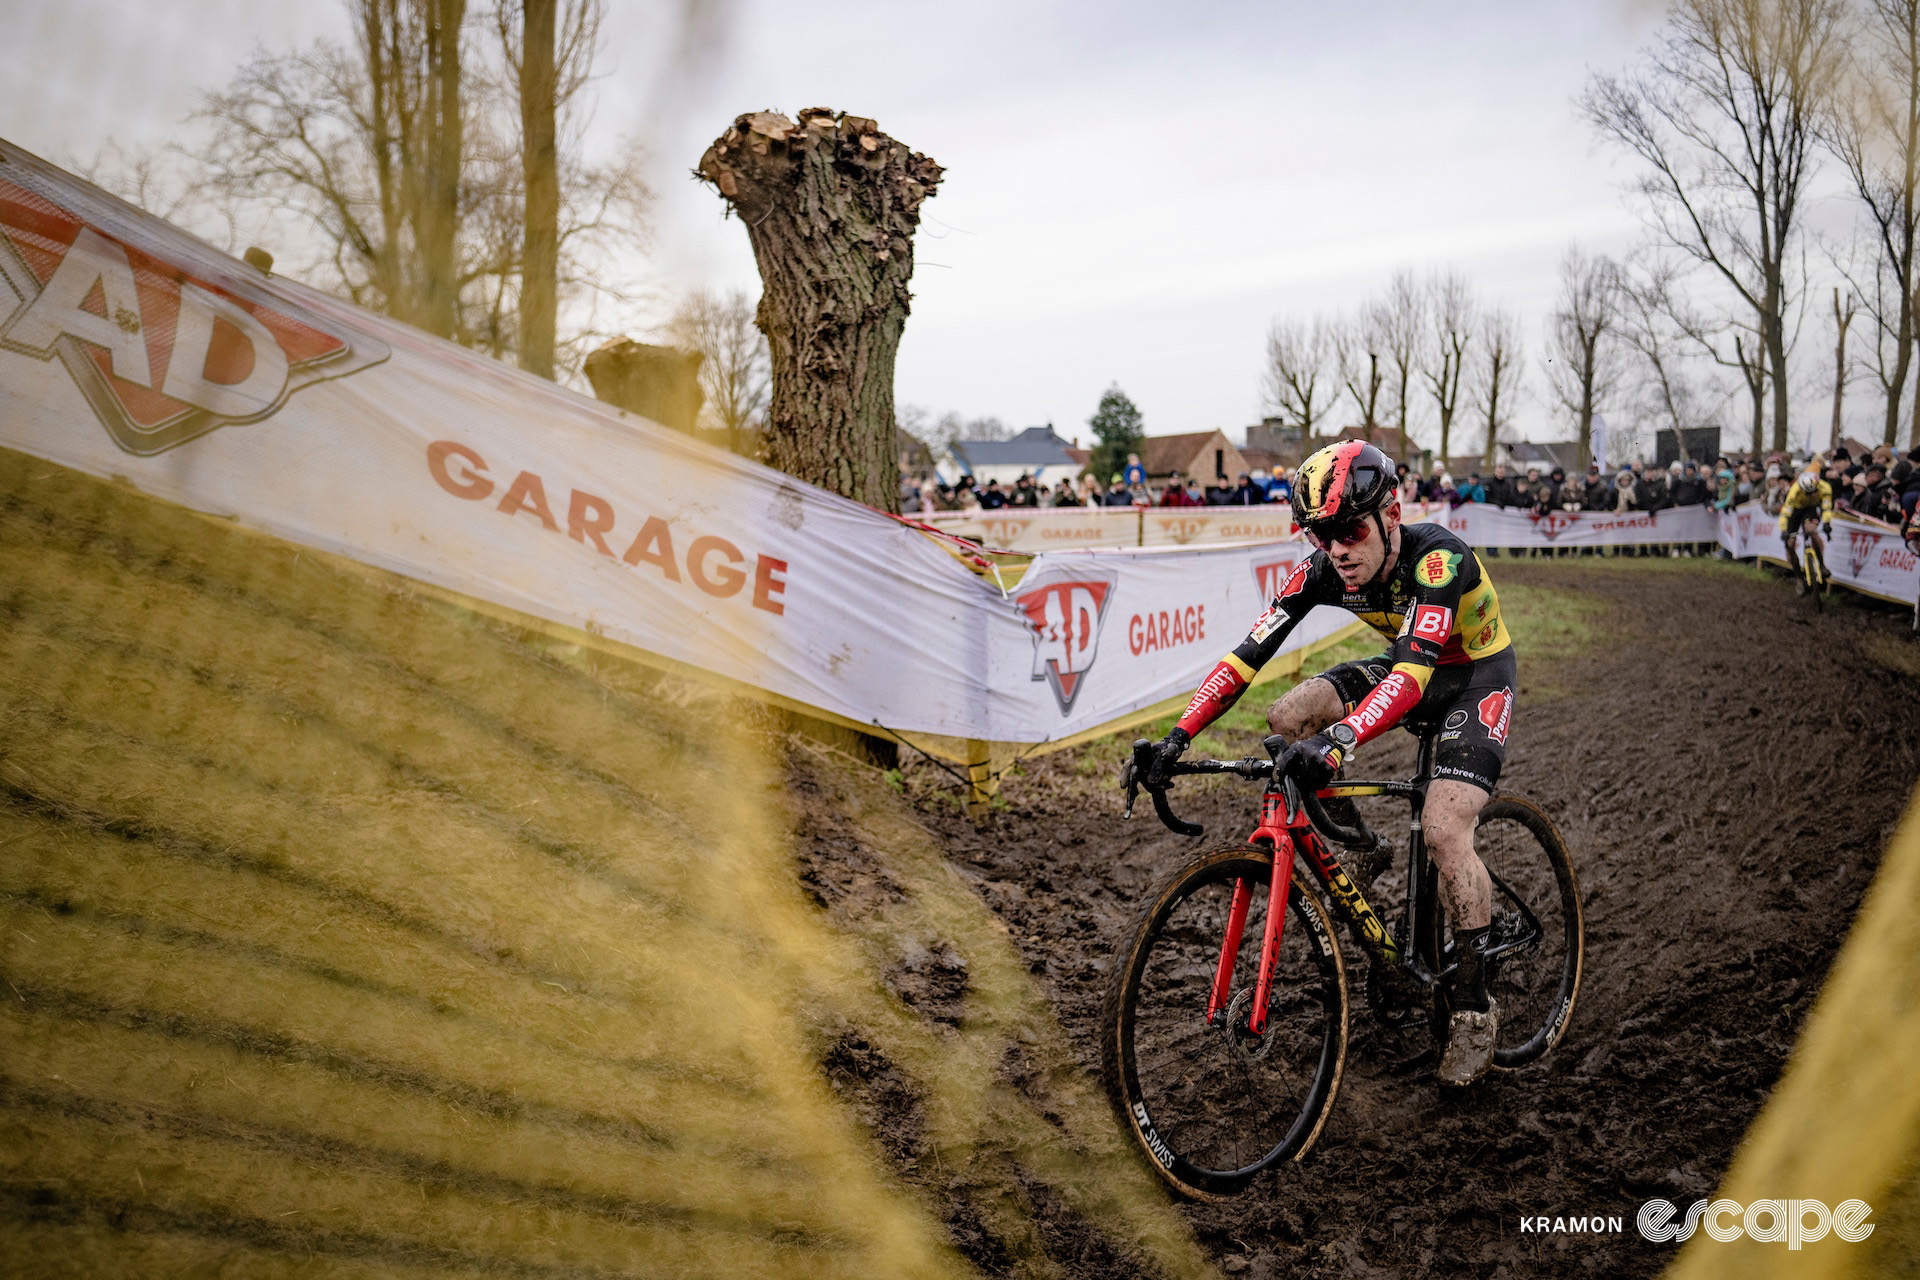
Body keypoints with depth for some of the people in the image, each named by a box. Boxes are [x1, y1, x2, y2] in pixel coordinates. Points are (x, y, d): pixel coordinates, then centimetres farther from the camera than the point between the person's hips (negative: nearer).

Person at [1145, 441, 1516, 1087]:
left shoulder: (1438, 558, -35)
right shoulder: (1322, 568, -19)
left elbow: (1413, 668, -47)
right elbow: (1251, 651, -21)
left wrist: (1339, 740, -63)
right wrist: (1179, 734, -31)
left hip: (1475, 675, -6)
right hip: (1406, 664, 6)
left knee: (1444, 829, -23)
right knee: (1289, 717, -17)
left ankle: (1474, 1008, -7)